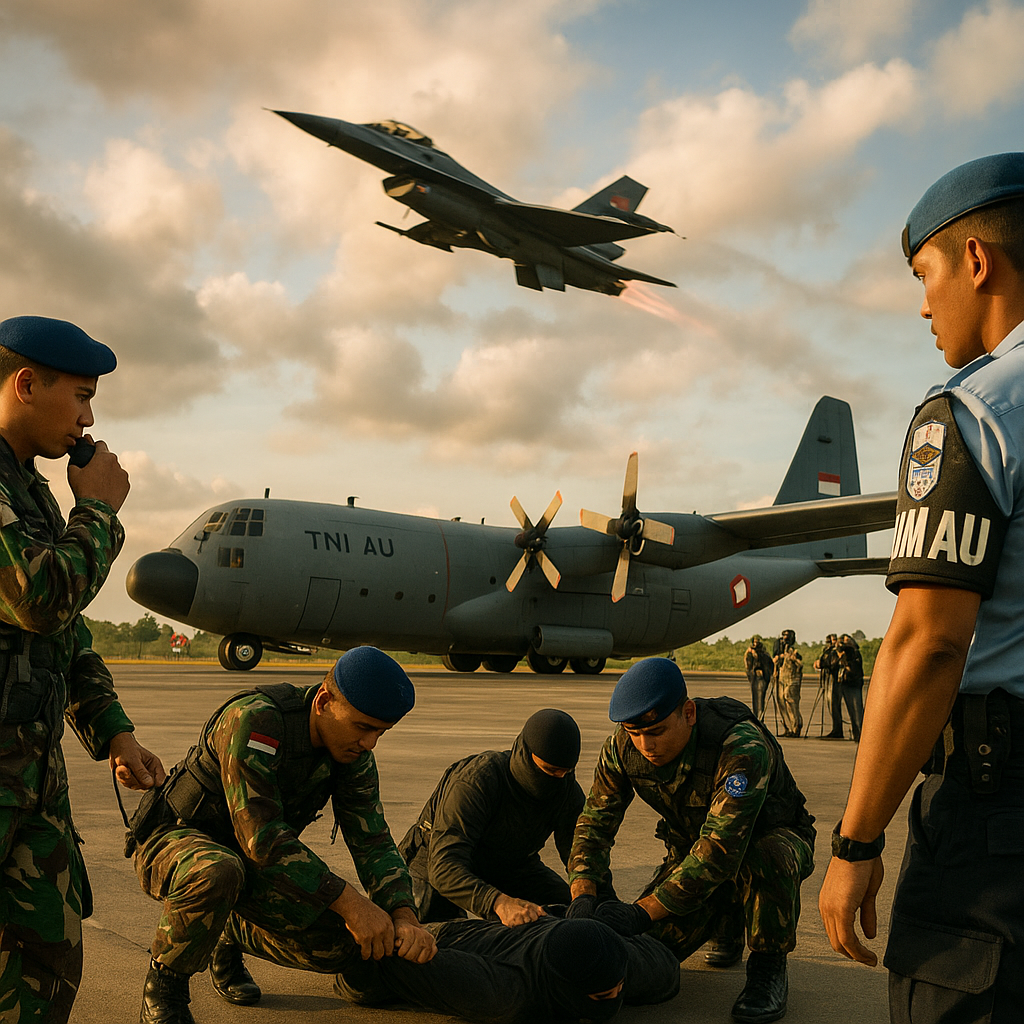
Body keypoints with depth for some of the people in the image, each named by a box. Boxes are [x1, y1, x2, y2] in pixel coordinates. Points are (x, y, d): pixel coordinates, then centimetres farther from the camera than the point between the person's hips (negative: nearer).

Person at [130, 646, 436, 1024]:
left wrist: (405, 919, -27)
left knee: (339, 943, -12)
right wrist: (350, 903, -38)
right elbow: (260, 836, -37)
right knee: (217, 875, -42)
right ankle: (164, 984, -12)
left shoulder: (352, 751, -10)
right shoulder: (254, 720, -32)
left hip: (247, 861, 6)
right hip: (173, 839, -6)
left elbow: (372, 841, -9)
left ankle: (234, 935, 17)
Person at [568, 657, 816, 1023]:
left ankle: (768, 966, -13)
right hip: (694, 842, 5)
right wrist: (583, 895, -32)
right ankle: (724, 918, 18)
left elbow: (721, 851, -43)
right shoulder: (622, 746, -20)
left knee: (765, 859, -42)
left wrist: (642, 912, -45)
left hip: (772, 835, -5)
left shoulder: (744, 748, -38)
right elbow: (595, 821, -13)